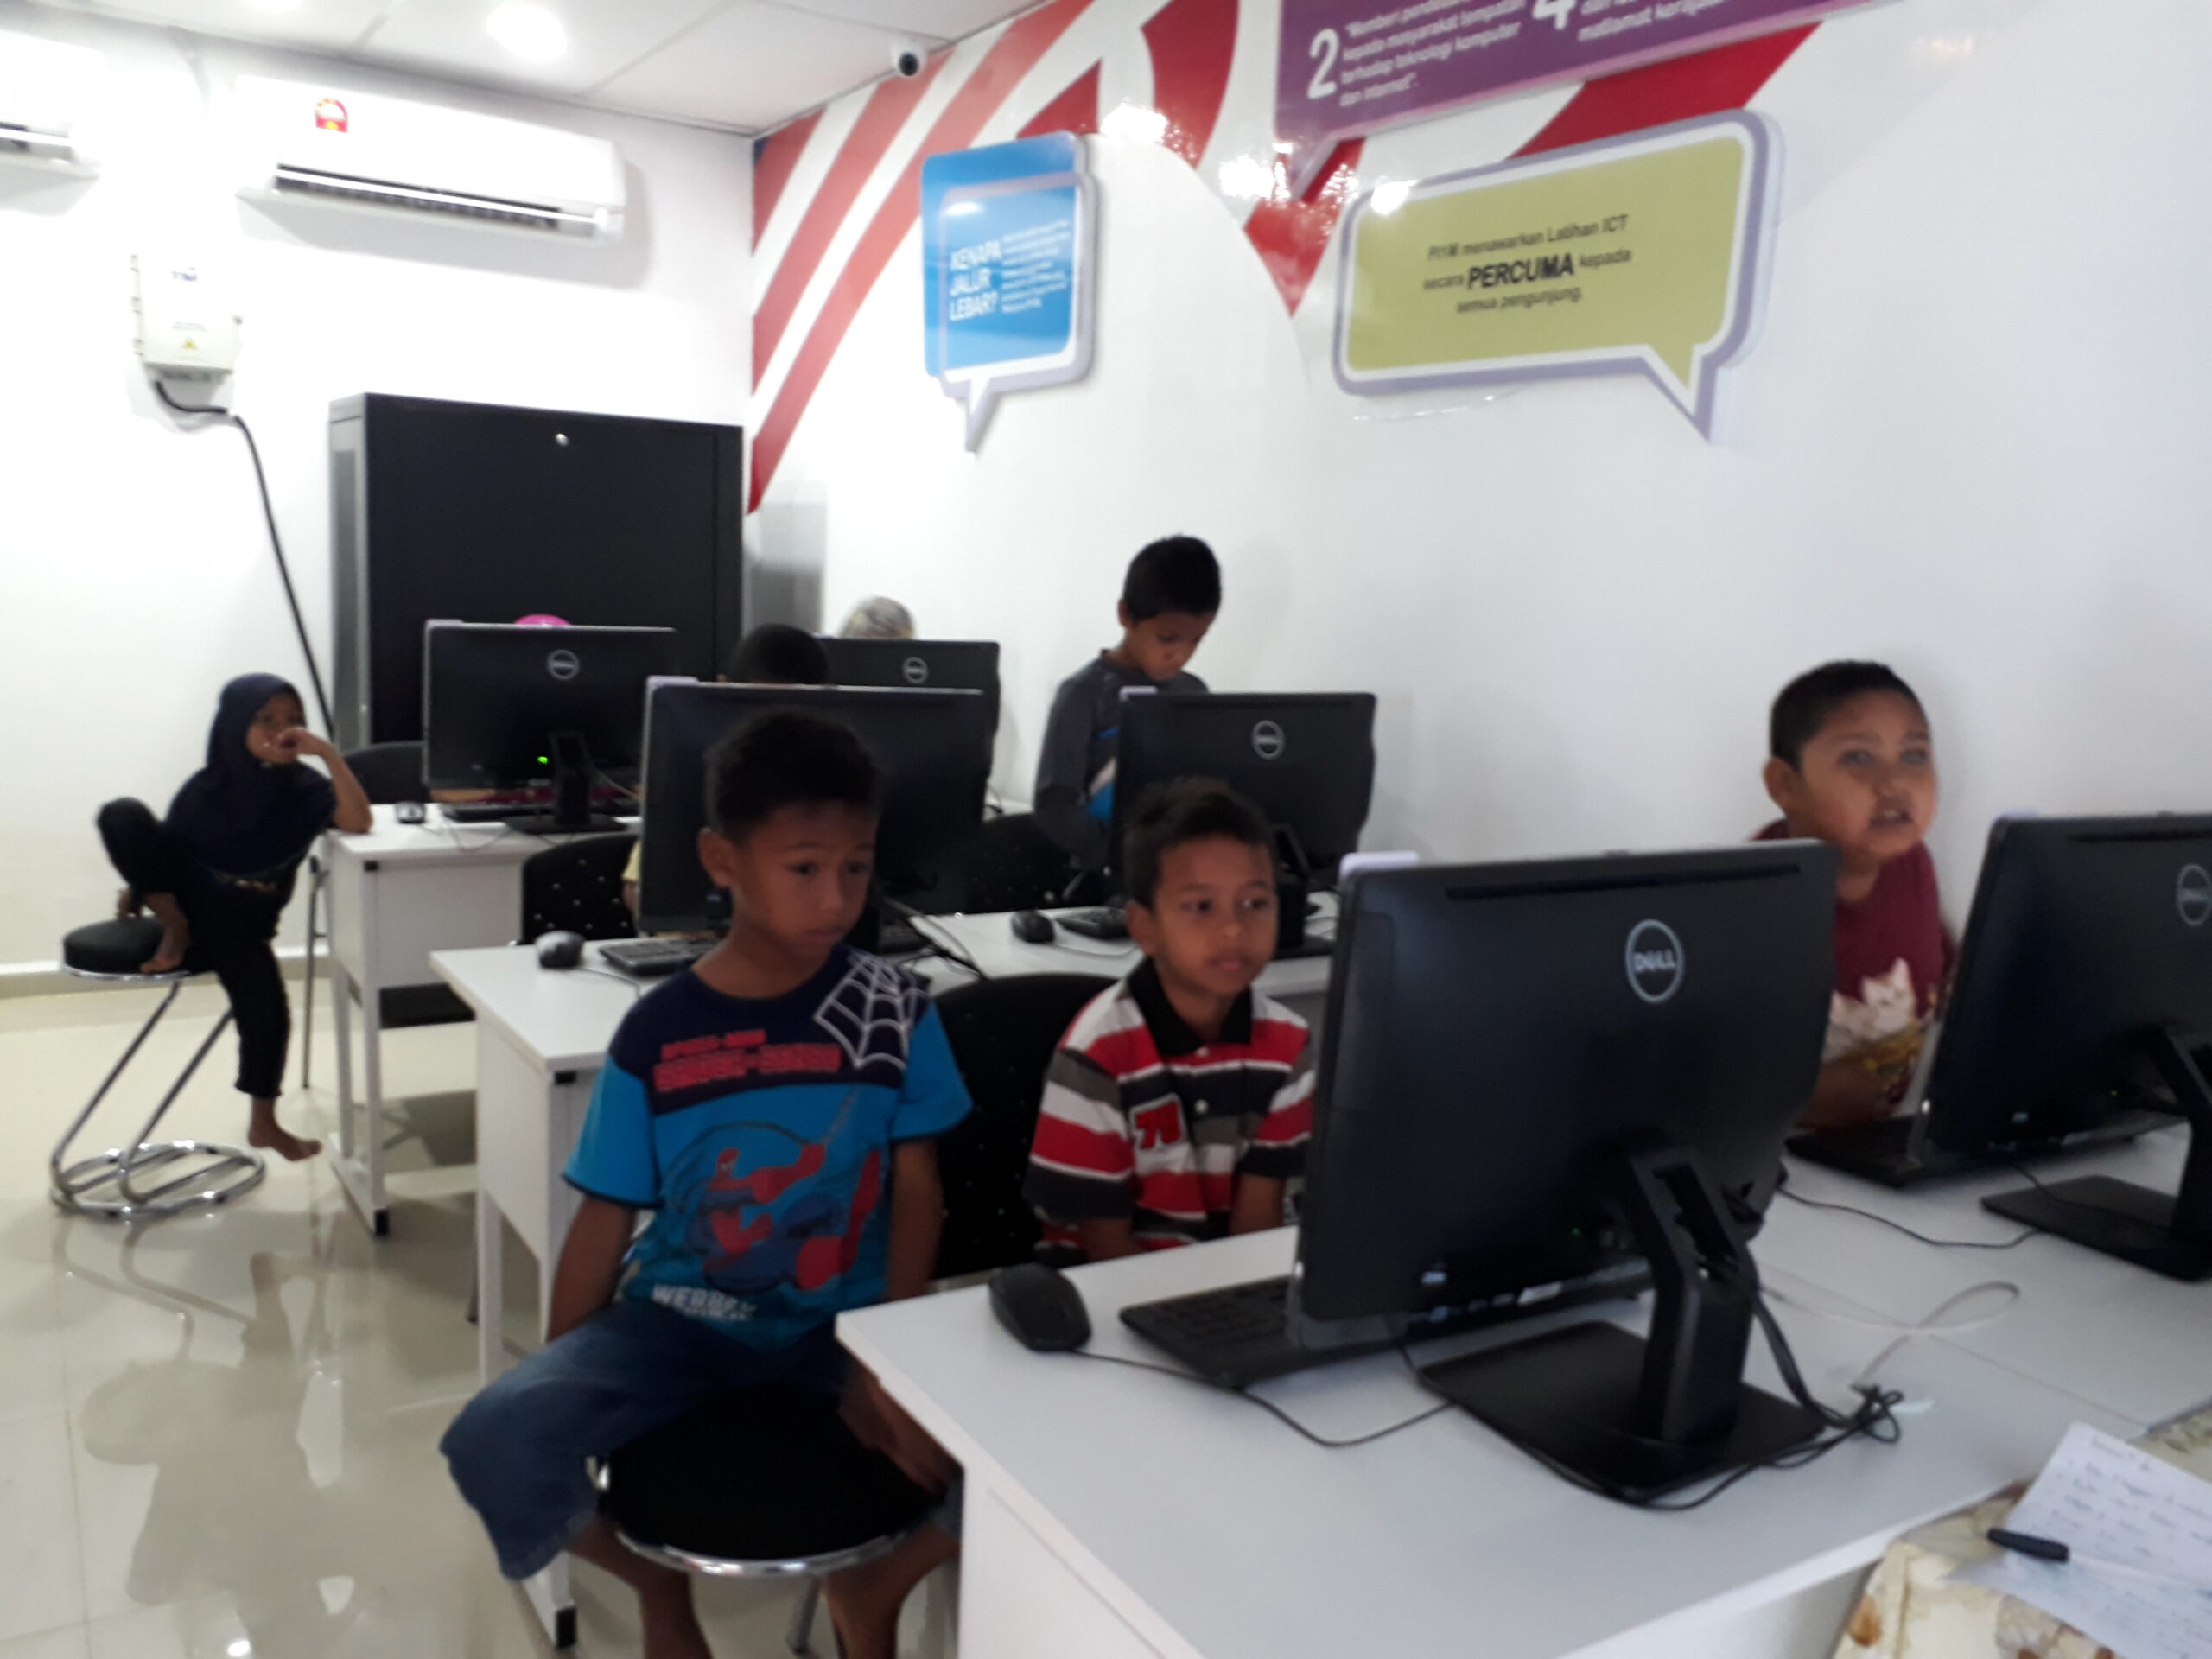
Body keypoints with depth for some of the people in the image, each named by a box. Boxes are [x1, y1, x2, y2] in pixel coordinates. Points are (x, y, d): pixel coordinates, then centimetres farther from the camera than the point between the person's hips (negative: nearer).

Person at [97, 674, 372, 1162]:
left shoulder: (304, 789, -12)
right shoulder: (205, 788, -8)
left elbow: (359, 823, -30)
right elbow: (164, 845, 6)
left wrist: (329, 753, -36)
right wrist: (139, 888, -8)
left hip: (239, 923, -1)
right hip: (183, 898, 1)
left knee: (268, 1011, -22)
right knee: (122, 814, -22)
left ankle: (264, 1125, 1)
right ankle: (174, 929, -10)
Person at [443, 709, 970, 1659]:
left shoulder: (896, 1014, -7)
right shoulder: (656, 1036, -8)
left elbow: (916, 1189, -4)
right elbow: (606, 1221, 0)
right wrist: (558, 1383, 0)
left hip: (844, 1321, 0)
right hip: (679, 1319, 0)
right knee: (492, 1443, -24)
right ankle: (654, 1581, 11)